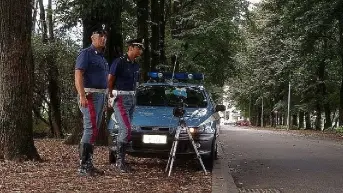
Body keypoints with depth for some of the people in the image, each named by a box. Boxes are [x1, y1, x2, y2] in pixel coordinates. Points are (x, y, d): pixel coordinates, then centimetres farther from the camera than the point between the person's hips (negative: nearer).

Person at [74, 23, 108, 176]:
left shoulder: (101, 56, 20)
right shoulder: (86, 54, -8)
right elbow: (78, 74, -18)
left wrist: (107, 96, 20)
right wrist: (82, 96, -28)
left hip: (101, 96, 9)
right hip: (90, 96, -9)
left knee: (94, 131, 10)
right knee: (91, 129, -15)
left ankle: (89, 164, 15)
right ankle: (83, 166, -14)